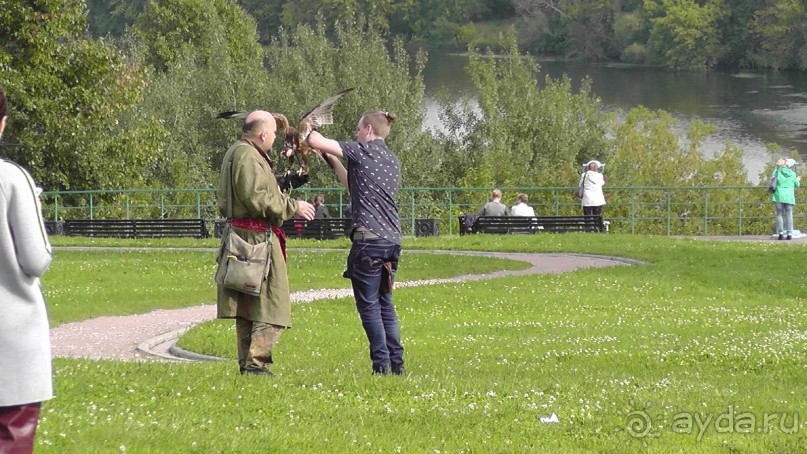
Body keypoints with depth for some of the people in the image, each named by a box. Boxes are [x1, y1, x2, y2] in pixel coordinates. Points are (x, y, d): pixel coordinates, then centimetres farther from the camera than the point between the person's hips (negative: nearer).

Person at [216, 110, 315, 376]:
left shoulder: (235, 153, 19)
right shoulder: (248, 157, -14)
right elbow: (257, 199, -21)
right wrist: (293, 206, -12)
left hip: (241, 234, 11)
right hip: (257, 237, -11)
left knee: (247, 305, 12)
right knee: (271, 304, -8)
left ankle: (247, 363, 14)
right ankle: (256, 362, -12)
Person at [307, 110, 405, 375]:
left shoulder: (365, 150, -4)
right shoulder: (392, 160, 19)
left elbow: (316, 141, -6)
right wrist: (332, 161, 30)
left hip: (370, 237, -8)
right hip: (393, 238, 8)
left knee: (368, 304, -2)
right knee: (385, 304, 13)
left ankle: (382, 363, -6)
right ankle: (396, 363, 9)